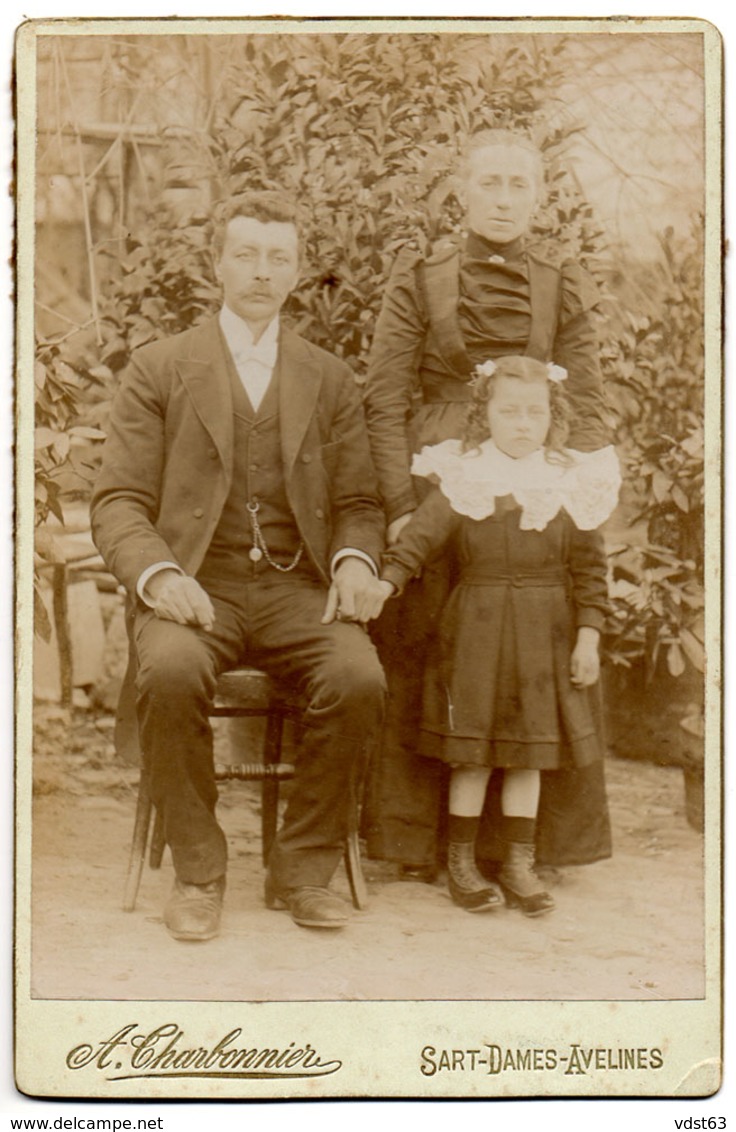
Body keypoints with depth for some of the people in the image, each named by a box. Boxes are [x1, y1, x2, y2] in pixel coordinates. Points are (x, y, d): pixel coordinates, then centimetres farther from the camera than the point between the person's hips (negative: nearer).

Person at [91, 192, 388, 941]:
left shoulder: (330, 380, 18)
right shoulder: (158, 370, 10)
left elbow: (358, 503, 16)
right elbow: (118, 502, 3)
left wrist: (356, 561, -8)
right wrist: (158, 574, -17)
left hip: (297, 589, 2)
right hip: (197, 585, -1)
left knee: (360, 679, -29)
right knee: (170, 673, -35)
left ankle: (302, 870, -8)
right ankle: (197, 871, -14)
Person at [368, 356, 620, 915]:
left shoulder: (574, 483, 3)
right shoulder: (463, 477, -3)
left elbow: (590, 566, 4)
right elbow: (420, 535, -9)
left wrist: (588, 636, -1)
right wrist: (386, 581, -23)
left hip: (546, 634, 2)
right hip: (476, 629, -2)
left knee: (532, 746, 8)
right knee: (474, 749, 4)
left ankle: (519, 863, 19)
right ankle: (461, 862, 17)